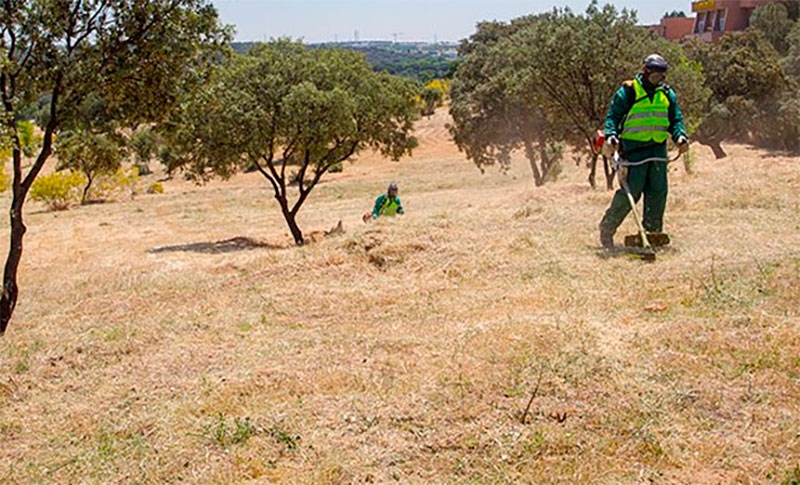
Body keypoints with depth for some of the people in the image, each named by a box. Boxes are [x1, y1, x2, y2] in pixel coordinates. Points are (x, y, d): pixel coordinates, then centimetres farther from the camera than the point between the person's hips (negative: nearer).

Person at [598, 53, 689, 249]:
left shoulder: (667, 94, 14)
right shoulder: (628, 91, -2)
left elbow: (676, 119, 16)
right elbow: (613, 116, -3)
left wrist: (680, 136, -3)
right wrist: (611, 136, -19)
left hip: (658, 149, 6)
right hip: (634, 149, -5)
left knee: (658, 192, 5)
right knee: (630, 192, -7)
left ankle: (653, 232, 15)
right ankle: (606, 229, 6)